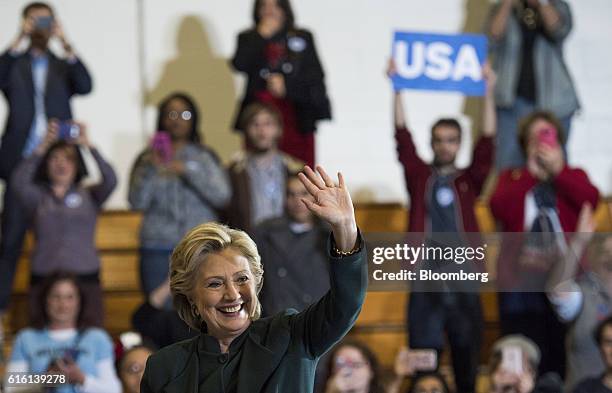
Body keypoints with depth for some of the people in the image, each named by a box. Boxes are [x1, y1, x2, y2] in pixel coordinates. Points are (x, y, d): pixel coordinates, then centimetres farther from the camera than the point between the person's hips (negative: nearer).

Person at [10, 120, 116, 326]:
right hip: (44, 278, 0)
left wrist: (88, 145, -13)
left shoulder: (89, 195, 10)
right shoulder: (37, 197, 9)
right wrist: (42, 147, -16)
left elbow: (111, 180, -8)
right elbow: (18, 183, -11)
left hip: (86, 277, 0)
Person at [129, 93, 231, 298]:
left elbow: (222, 196, -3)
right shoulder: (148, 159, 9)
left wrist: (188, 171, -12)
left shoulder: (205, 157, 10)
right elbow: (136, 202, -1)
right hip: (159, 250, 0)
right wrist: (150, 169, -14)